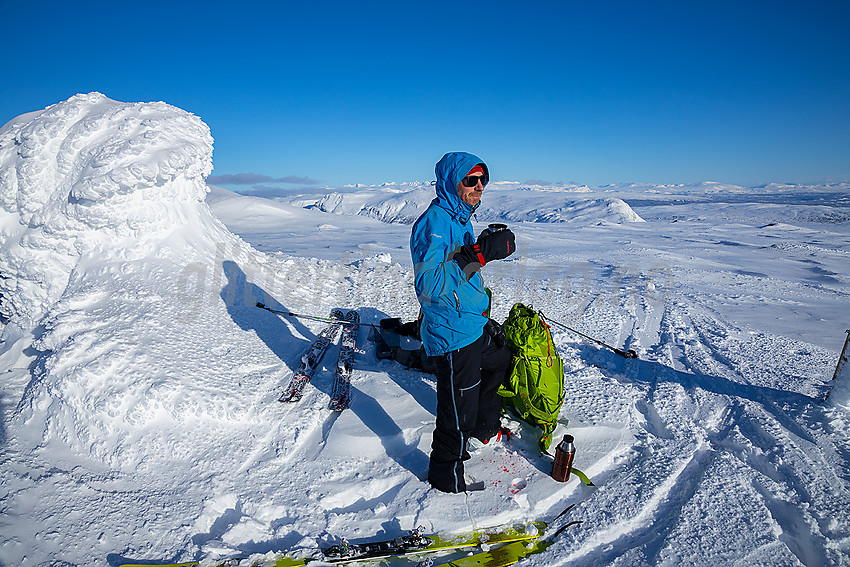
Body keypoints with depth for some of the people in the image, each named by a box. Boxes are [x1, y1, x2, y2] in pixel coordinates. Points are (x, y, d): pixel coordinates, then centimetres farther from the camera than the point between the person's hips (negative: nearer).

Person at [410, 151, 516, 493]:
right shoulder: (434, 222, -20)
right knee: (458, 410, 3)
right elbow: (430, 286, -32)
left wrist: (484, 317, 24)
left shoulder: (461, 217, 12)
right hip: (451, 334, -10)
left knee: (500, 361, 30)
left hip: (473, 326, 10)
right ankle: (446, 476, 28)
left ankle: (486, 428, 51)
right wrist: (480, 253, -32)